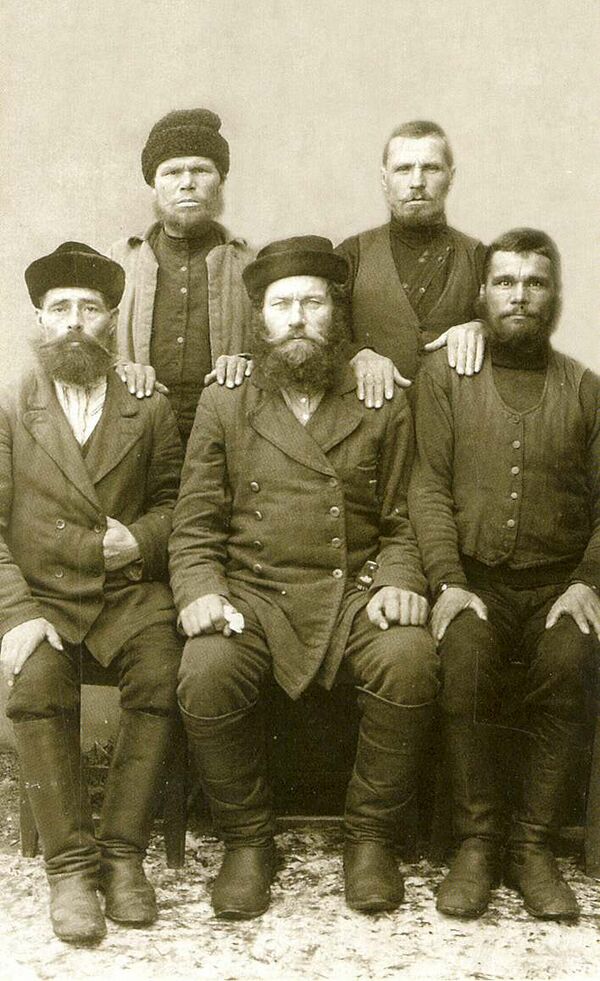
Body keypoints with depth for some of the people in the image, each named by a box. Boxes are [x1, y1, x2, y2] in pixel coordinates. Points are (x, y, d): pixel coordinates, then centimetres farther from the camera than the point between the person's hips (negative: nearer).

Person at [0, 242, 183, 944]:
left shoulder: (150, 409, 10)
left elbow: (173, 501, 16)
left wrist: (142, 538, -7)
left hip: (130, 591, 1)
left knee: (161, 677, -27)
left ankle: (122, 854, -14)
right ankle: (70, 865, -18)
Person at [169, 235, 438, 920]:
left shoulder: (383, 407, 12)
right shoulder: (223, 404, 10)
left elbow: (401, 522, 10)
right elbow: (193, 529, 6)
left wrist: (397, 581, -10)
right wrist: (199, 591, -13)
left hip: (354, 591, 0)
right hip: (250, 593, 0)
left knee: (410, 661, -30)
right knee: (206, 673, -30)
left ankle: (370, 837, -6)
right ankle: (246, 842, -5)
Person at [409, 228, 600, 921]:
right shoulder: (444, 376, 9)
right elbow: (429, 486, 0)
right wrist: (448, 583, -12)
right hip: (473, 576, 0)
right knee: (465, 662, -31)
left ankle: (533, 846, -16)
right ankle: (476, 841, -15)